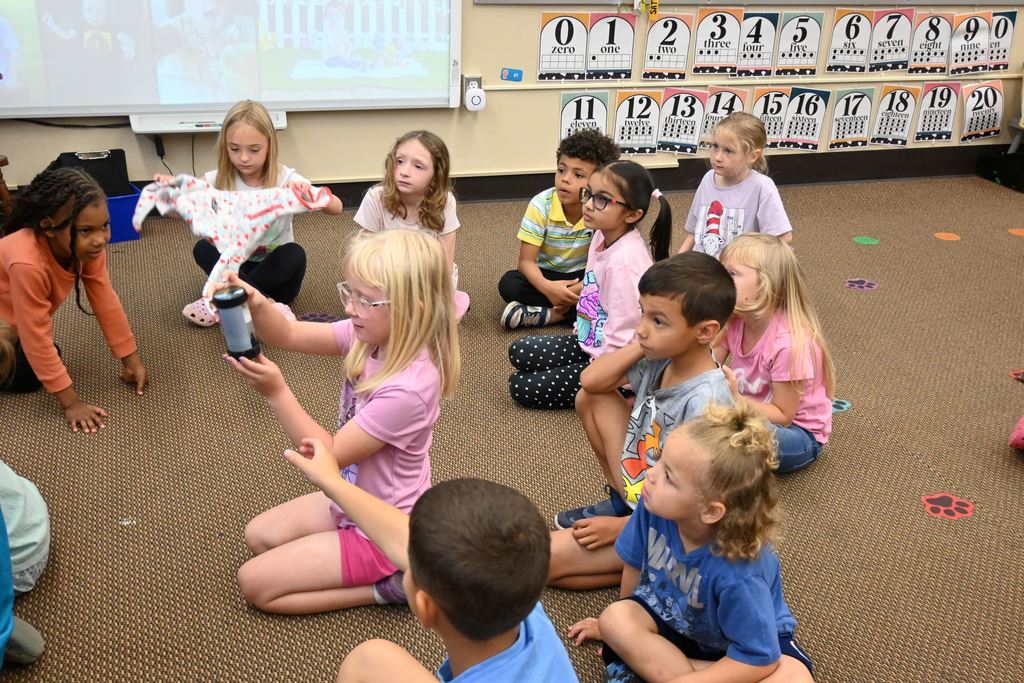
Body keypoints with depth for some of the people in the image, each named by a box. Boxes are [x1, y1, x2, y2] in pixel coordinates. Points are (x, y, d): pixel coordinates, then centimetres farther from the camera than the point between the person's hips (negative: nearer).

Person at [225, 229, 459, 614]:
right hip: (355, 499, 9)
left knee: (254, 582, -3)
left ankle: (387, 585, -1)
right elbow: (289, 336, -5)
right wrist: (257, 305, -27)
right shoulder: (374, 334, -10)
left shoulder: (406, 389, -34)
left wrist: (276, 392, -32)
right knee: (258, 536, 18)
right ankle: (386, 568, 10)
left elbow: (330, 455, -26)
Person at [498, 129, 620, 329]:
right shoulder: (541, 205, -20)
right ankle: (570, 309, -28)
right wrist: (548, 288, -41)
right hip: (547, 275, 0)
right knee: (509, 284, -28)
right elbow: (526, 261, -21)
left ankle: (547, 315, -27)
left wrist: (578, 289, -35)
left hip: (583, 276, 0)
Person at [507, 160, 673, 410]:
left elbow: (621, 336, -27)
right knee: (518, 352, 11)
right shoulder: (602, 236, -4)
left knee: (521, 387, -6)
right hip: (591, 341, 9)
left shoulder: (624, 262, -31)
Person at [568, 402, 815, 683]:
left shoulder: (738, 573, -38)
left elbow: (759, 660, -28)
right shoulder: (654, 507, -25)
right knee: (616, 617, -22)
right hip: (677, 620, 4)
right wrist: (618, 623, 12)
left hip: (750, 637, -4)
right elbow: (635, 564, -5)